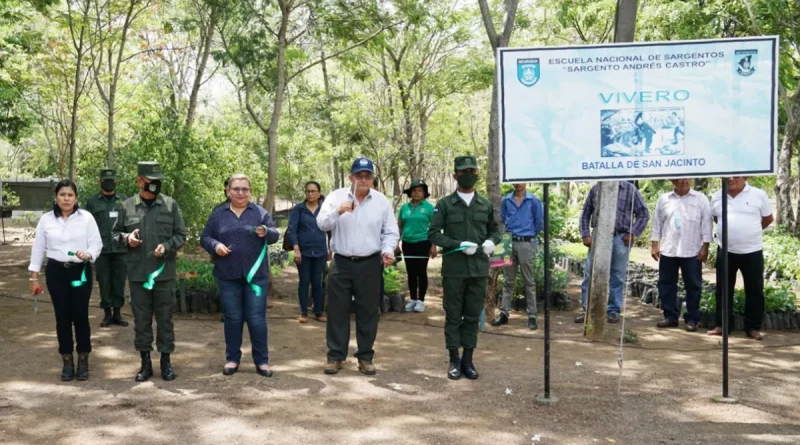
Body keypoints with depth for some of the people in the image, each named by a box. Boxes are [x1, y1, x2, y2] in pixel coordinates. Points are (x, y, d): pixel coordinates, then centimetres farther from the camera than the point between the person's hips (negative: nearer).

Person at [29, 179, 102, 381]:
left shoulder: (86, 217, -3)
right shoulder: (46, 219, 2)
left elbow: (97, 243, -3)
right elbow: (38, 248, 7)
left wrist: (88, 254, -25)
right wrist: (34, 277, 6)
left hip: (81, 271, -1)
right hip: (56, 272, 1)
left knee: (81, 315, 0)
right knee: (62, 317, 5)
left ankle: (83, 361, 13)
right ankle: (67, 361, 16)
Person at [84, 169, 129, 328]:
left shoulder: (124, 200, 7)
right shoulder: (92, 201, 5)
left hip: (121, 249, 1)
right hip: (101, 249, -1)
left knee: (119, 281, 5)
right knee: (104, 281, 5)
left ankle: (117, 313, 15)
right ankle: (107, 314, 14)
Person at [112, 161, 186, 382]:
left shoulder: (170, 204, 1)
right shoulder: (127, 206, 3)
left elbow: (181, 234, 3)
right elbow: (116, 233, 12)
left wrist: (167, 246, -14)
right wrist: (126, 238, -9)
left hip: (164, 272, -1)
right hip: (137, 272, 1)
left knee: (165, 317, 6)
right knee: (141, 318, 8)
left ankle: (166, 361, 17)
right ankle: (145, 362, 20)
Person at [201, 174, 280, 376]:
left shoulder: (261, 213, 4)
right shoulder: (218, 215, 7)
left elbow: (275, 235, -3)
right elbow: (204, 238, 8)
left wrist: (266, 232, -26)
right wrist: (215, 245, -13)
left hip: (255, 274, -1)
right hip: (228, 276, 1)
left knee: (256, 318, 1)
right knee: (233, 318, 8)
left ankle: (262, 360, 9)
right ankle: (232, 358, 20)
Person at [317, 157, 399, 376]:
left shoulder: (382, 201, 3)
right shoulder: (336, 196, 0)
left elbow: (390, 232, 7)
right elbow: (322, 224, -10)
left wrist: (387, 250, -12)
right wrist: (338, 211, -28)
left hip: (370, 264, 1)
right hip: (341, 263, 0)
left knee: (368, 312, 6)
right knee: (337, 310, 4)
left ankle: (365, 356, 18)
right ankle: (335, 356, 15)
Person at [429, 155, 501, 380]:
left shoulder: (486, 205, 9)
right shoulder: (444, 204, 0)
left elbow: (495, 229, 18)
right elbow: (433, 233, -4)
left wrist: (491, 241, -6)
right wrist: (459, 245, -17)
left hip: (479, 269, 3)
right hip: (453, 270, -2)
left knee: (473, 316, 8)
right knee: (453, 316, 5)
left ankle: (468, 360, 18)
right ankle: (454, 361, 14)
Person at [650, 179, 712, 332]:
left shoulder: (701, 199, 0)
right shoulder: (664, 199, 8)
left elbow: (706, 224, -1)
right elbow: (657, 223, 10)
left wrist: (705, 247, -6)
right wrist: (654, 245, 5)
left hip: (692, 251, -2)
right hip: (668, 250, 3)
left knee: (693, 286, 3)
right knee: (666, 284, 7)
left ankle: (692, 319, 11)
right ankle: (670, 316, 17)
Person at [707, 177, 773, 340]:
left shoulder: (759, 195, -4)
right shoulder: (717, 197, 4)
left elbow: (768, 219, 7)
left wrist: (750, 231, 13)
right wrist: (731, 231, 12)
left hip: (752, 251, -2)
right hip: (726, 251, 2)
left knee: (755, 291, 4)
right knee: (723, 290, 8)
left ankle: (753, 327, 13)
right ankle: (721, 325, 17)